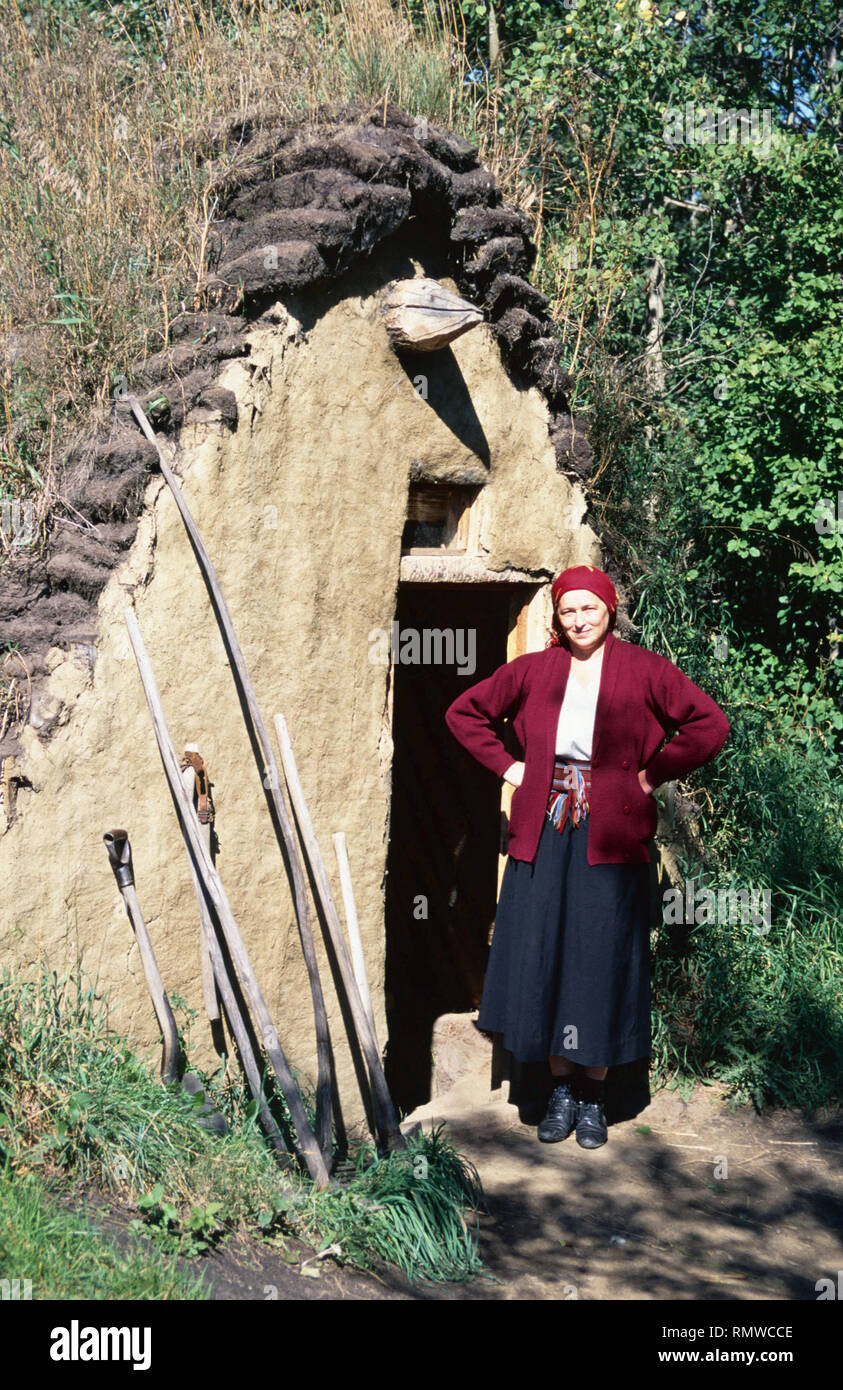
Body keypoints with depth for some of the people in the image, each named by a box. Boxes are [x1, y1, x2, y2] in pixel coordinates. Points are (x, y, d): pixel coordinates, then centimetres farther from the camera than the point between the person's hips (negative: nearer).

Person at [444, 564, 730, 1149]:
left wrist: (654, 772, -5)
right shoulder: (532, 671, 7)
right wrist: (506, 766, 7)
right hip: (544, 839, 3)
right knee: (543, 960, 4)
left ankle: (593, 1098, 14)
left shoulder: (645, 671, 0)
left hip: (611, 840, -2)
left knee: (601, 963, 1)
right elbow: (464, 712, 17)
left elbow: (711, 724, -4)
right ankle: (562, 1090, 17)